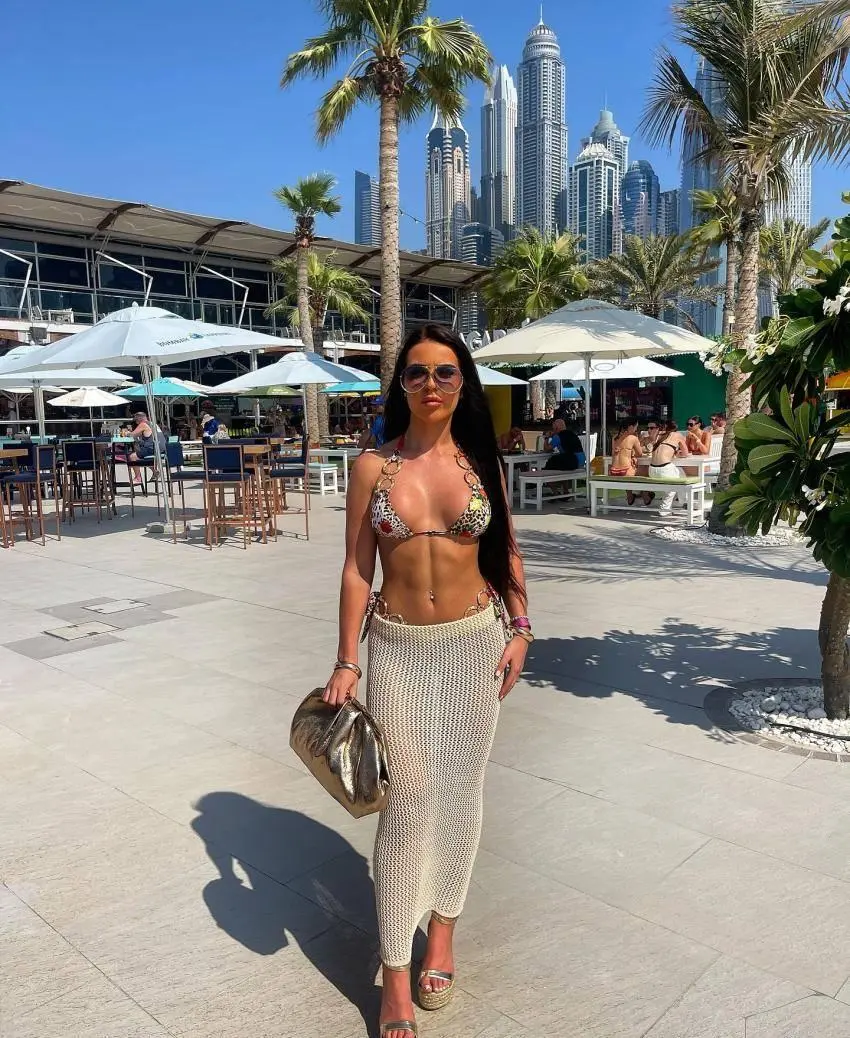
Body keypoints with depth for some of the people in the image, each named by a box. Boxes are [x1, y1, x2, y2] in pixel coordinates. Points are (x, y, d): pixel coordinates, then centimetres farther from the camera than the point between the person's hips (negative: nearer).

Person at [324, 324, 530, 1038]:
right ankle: (396, 973, 17)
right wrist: (347, 661, -5)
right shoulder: (373, 466, -4)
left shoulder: (481, 462, 1)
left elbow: (507, 550, 9)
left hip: (474, 643, 2)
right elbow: (356, 569, -2)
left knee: (460, 794, 13)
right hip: (398, 649, -1)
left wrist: (519, 629, 2)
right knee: (406, 803, 0)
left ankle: (442, 931, 35)